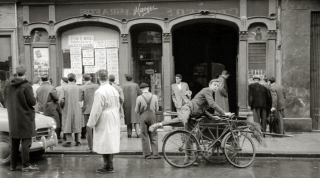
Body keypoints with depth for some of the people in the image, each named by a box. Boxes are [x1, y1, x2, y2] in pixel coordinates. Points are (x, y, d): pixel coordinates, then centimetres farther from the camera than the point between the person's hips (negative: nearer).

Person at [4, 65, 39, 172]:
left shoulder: (8, 86, 6)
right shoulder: (26, 86, -16)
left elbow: (6, 102, 13)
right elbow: (32, 102, -15)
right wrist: (33, 97, 5)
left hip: (12, 118, 7)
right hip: (25, 117, -6)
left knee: (14, 143, 12)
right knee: (26, 142, -2)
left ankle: (13, 165, 18)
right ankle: (26, 165, 0)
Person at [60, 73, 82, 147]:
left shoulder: (65, 87, -9)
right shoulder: (78, 87, -4)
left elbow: (62, 100, -11)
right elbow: (79, 99, -4)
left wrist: (61, 106, 6)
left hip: (67, 109, -2)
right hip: (76, 109, 2)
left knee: (67, 125, 6)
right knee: (76, 125, 11)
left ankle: (69, 141, 3)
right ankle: (77, 141, 14)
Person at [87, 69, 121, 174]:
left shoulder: (100, 91, -18)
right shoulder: (114, 90, 6)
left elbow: (96, 109, -17)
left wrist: (91, 123, -8)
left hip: (104, 122, -8)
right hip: (114, 121, 8)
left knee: (104, 144, 0)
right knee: (111, 143, 14)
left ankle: (108, 167, 5)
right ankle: (110, 166, 22)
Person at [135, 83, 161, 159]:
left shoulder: (139, 98, -8)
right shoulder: (154, 97, -2)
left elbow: (136, 110, -3)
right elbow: (157, 109, 6)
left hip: (143, 116, -2)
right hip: (152, 116, 2)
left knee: (144, 136, 7)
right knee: (154, 136, 9)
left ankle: (147, 154, 10)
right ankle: (155, 154, 7)